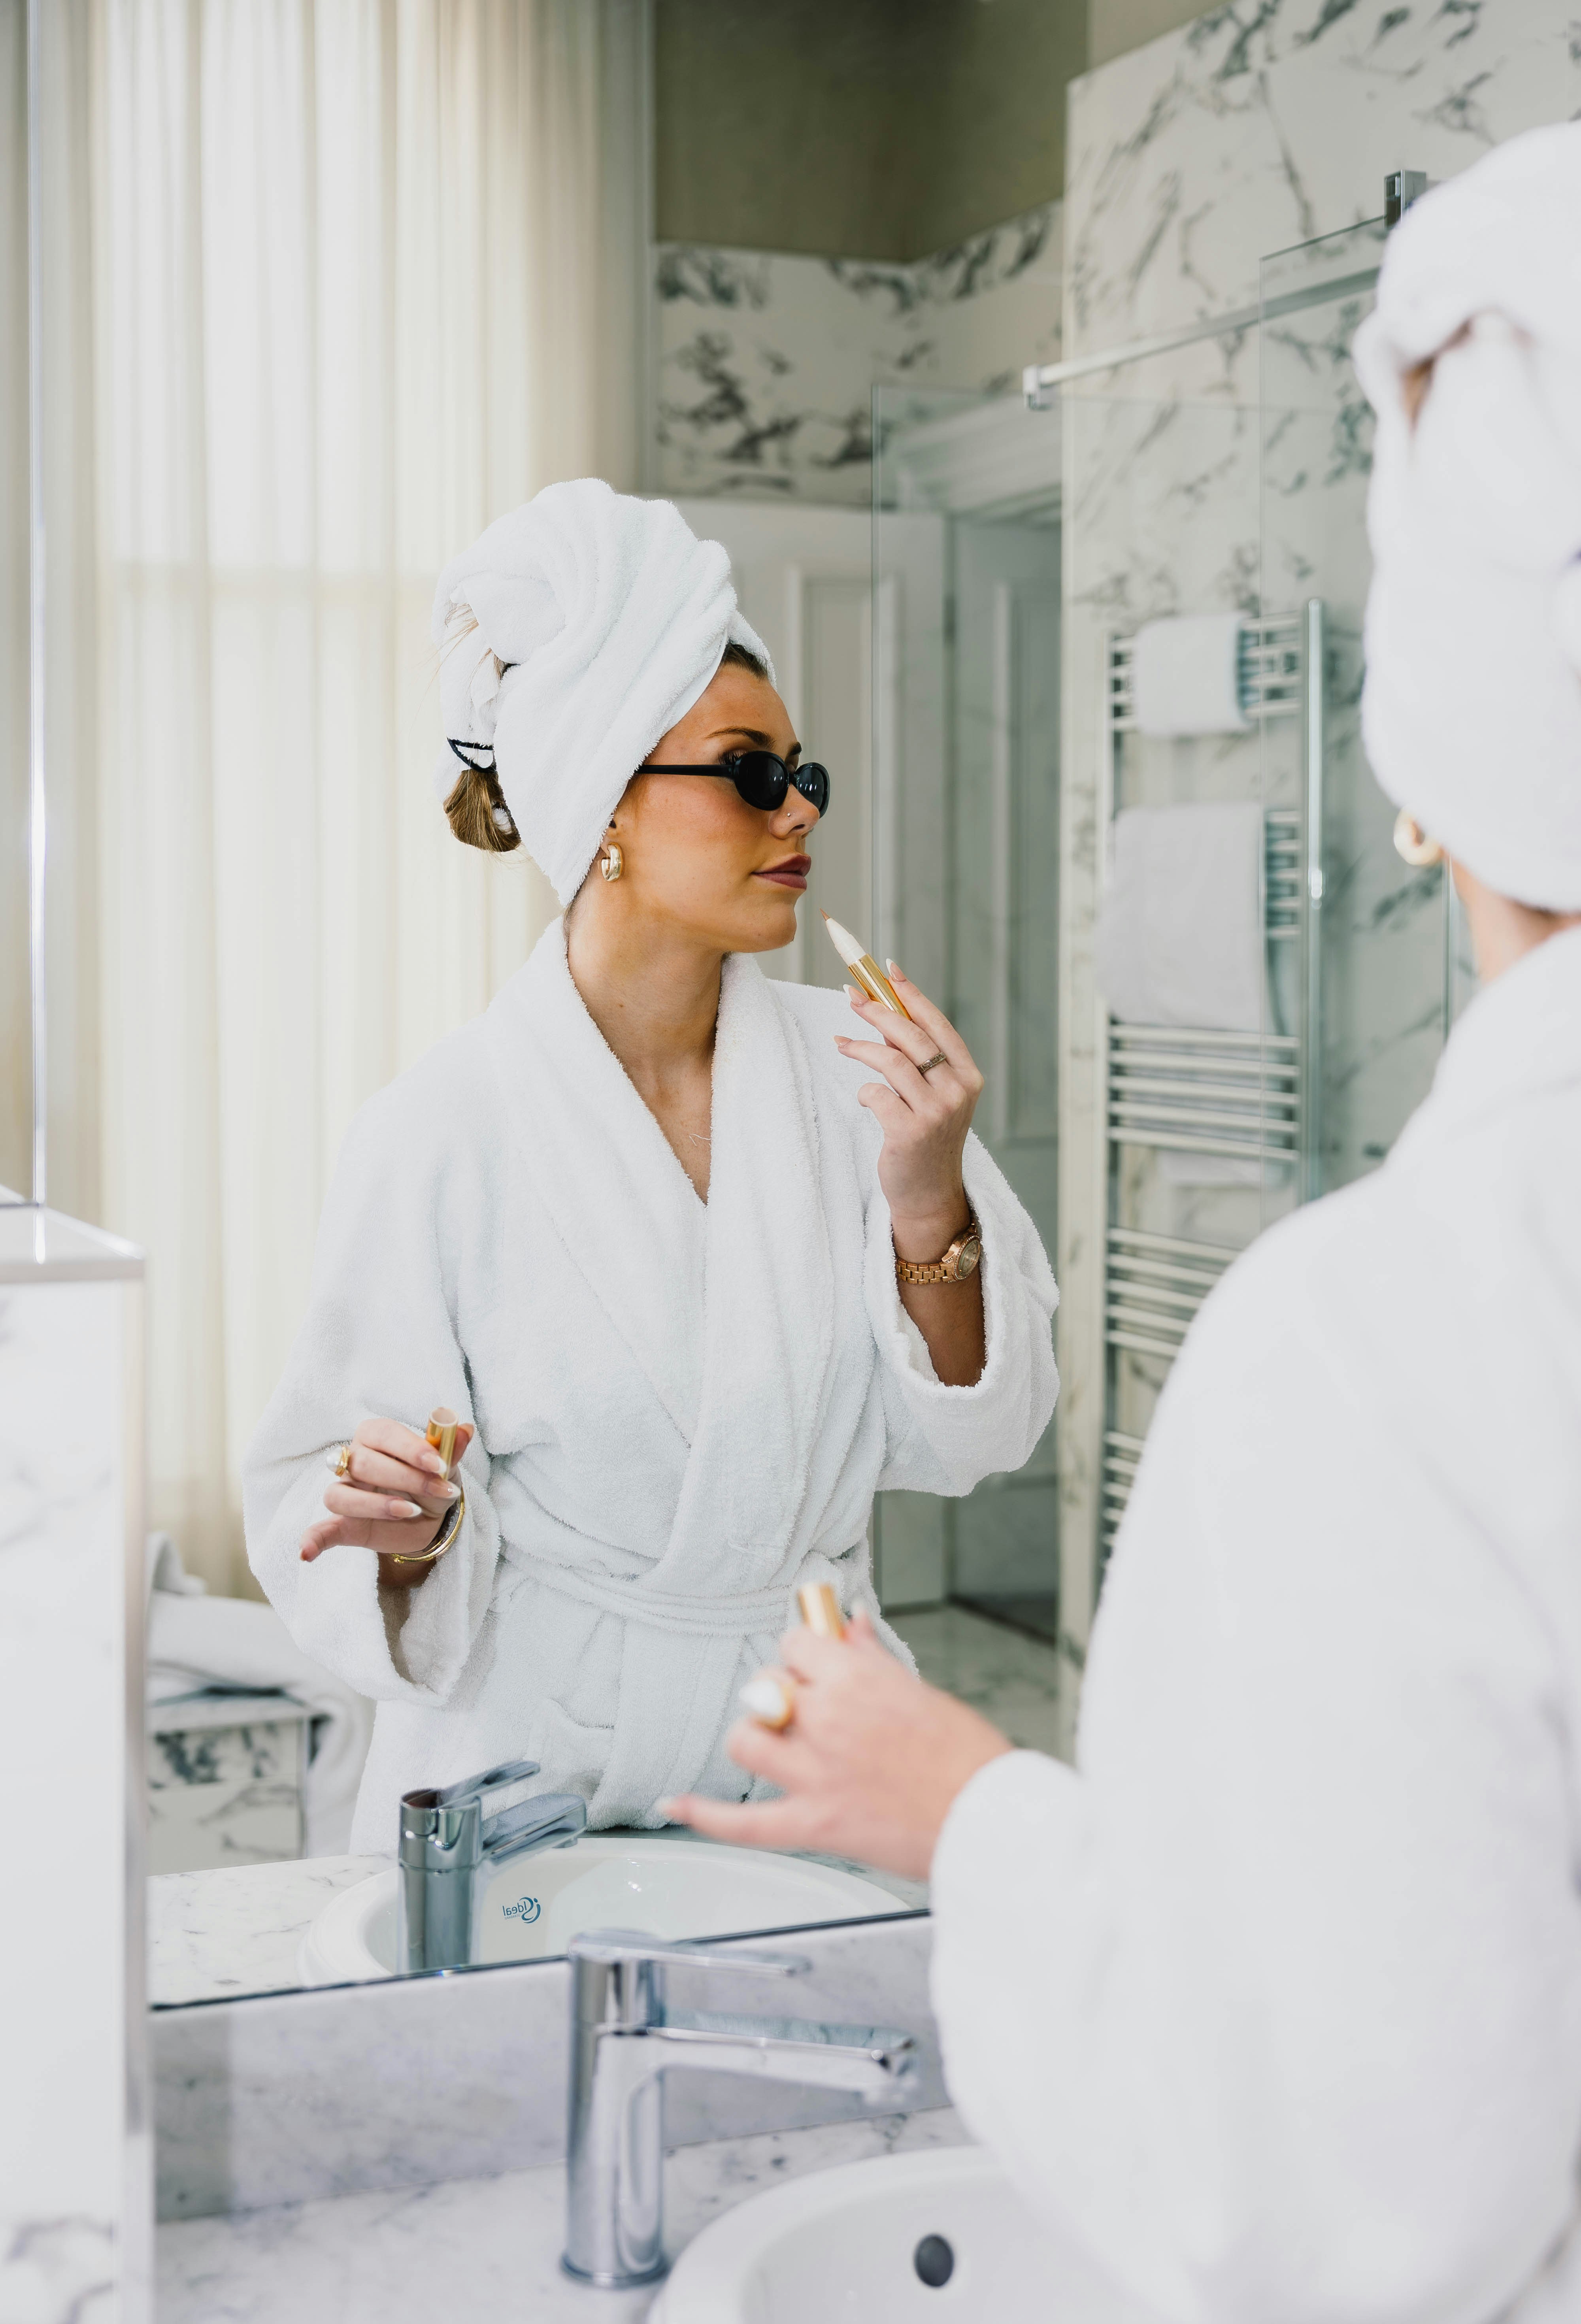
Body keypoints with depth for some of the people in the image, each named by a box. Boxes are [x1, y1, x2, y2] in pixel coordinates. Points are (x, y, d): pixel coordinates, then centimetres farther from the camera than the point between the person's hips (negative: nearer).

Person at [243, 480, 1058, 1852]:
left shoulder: (849, 1072, 0)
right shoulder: (445, 1132, -9)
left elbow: (961, 1439, 2)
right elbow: (338, 1504, -1)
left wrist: (929, 1209, -13)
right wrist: (401, 1529, -22)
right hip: (541, 1778, -2)